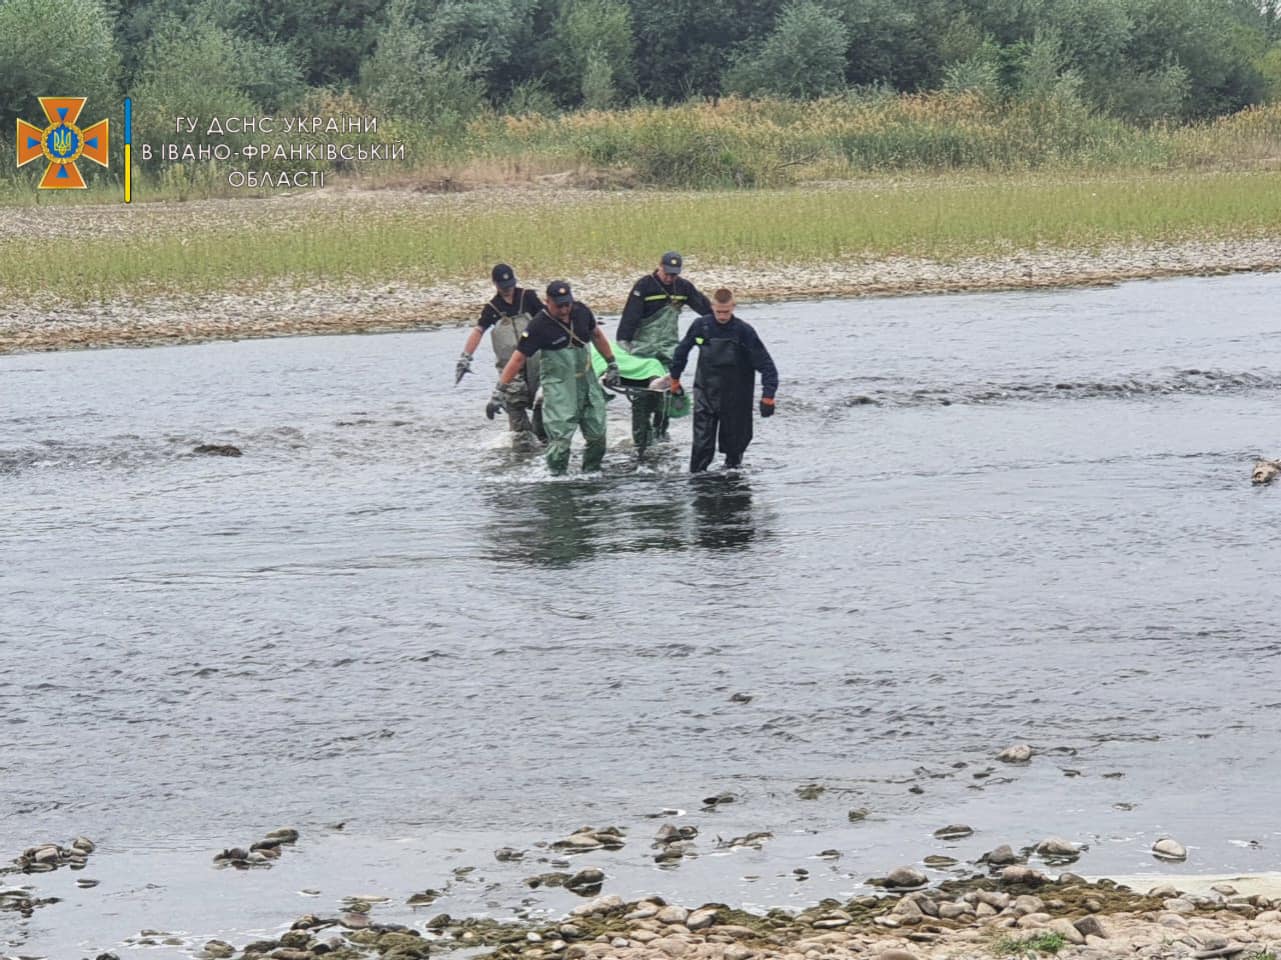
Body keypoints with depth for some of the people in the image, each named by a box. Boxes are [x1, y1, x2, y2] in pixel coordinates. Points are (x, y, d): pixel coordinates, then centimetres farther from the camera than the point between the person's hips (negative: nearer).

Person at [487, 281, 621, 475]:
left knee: (597, 436, 7)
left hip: (587, 381, 5)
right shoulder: (539, 326, -16)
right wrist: (499, 391, -16)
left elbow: (597, 335, 19)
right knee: (560, 438, -15)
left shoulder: (581, 312, -1)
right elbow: (518, 358, -14)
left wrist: (611, 365, 23)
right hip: (558, 386, -5)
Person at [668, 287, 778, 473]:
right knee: (702, 444, -6)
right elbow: (682, 350, 13)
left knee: (734, 443, 9)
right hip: (705, 393, 1)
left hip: (735, 399, -1)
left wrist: (768, 396, -19)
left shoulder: (744, 332, -14)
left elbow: (766, 365, -12)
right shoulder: (701, 326, -6)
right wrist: (675, 379, 19)